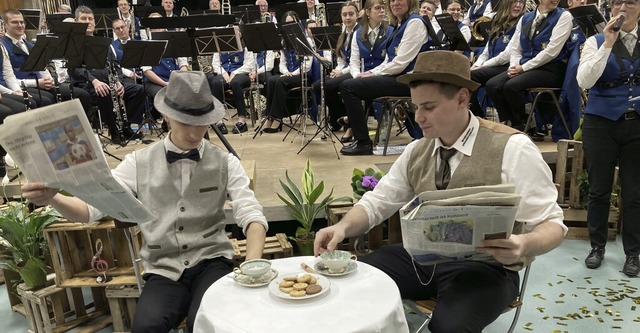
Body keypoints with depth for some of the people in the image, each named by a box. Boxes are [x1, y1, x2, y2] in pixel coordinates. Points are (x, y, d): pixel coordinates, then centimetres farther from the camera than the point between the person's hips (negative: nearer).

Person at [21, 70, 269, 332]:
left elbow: (251, 214, -7)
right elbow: (92, 207, -3)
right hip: (164, 270, 1)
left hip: (211, 262, 0)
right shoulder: (139, 163, 2)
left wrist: (253, 264, -26)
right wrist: (52, 199, -25)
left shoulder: (225, 163, 1)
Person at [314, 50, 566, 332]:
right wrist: (343, 227, -11)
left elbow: (551, 224, -8)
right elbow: (377, 202, 9)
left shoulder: (512, 149, -11)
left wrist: (525, 245, -31)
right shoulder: (416, 151, 5)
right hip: (421, 258, 5)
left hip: (484, 266, -4)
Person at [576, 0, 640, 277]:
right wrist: (608, 44, -17)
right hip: (601, 123, -2)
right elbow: (584, 81, -14)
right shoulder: (597, 41, 1)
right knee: (599, 189, 6)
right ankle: (597, 246, 22)